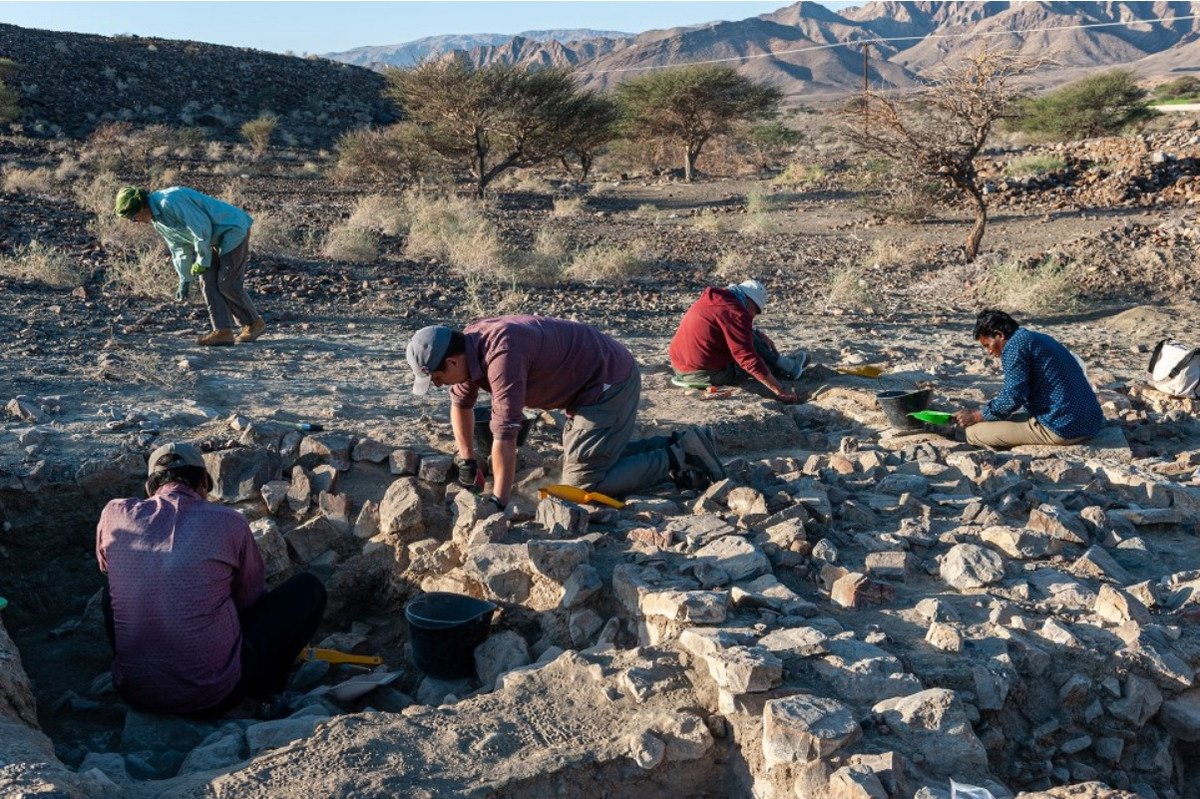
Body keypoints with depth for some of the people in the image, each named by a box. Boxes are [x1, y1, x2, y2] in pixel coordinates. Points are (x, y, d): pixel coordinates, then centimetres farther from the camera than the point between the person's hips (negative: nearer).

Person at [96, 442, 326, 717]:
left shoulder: (114, 514, -1)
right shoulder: (228, 522, -8)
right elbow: (251, 599, 8)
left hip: (133, 692, 4)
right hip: (213, 697, -4)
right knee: (309, 589, 9)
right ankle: (256, 696, 7)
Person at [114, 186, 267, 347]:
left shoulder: (170, 201, -25)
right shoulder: (157, 220, 7)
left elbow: (202, 228, -25)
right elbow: (179, 247, 16)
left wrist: (202, 261, -14)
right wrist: (184, 280, 15)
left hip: (234, 229, -10)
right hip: (216, 237, 10)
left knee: (227, 284, -10)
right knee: (208, 281, 1)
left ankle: (254, 323, 7)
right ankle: (223, 331, 0)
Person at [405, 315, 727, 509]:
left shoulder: (500, 354, -31)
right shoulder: (468, 345, -1)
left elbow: (505, 434, -32)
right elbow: (461, 403, 16)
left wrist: (498, 504, -27)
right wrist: (466, 461, 13)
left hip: (611, 381, -10)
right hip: (592, 381, 10)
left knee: (581, 482, -10)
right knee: (600, 457, 18)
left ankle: (677, 460, -3)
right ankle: (677, 445, 21)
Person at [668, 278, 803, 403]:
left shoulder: (715, 300, 10)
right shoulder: (735, 312, -19)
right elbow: (748, 358, -22)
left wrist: (760, 335, 16)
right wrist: (779, 390, -19)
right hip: (707, 375, -9)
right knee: (754, 342, 0)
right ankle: (788, 369, 16)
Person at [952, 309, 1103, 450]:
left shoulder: (1015, 346, -8)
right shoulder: (1039, 339, 21)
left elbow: (1013, 397, -16)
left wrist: (976, 416, -3)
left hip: (1063, 428, -10)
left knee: (973, 431, -8)